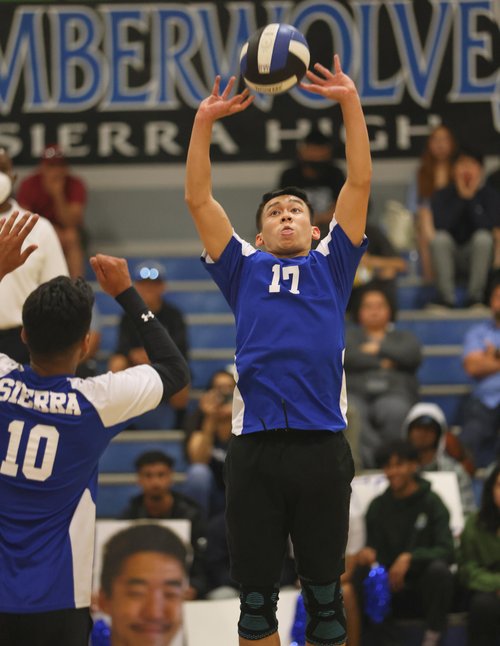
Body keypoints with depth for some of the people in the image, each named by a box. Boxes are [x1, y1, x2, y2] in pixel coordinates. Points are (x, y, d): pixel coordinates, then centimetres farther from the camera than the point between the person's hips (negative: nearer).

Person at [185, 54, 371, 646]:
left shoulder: (330, 266, 19)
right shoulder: (244, 269, 19)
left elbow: (359, 184, 12)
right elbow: (198, 199, 13)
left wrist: (351, 103, 6)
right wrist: (204, 121, 6)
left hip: (322, 445, 0)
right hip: (255, 446, 0)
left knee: (324, 592, 5)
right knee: (256, 595, 3)